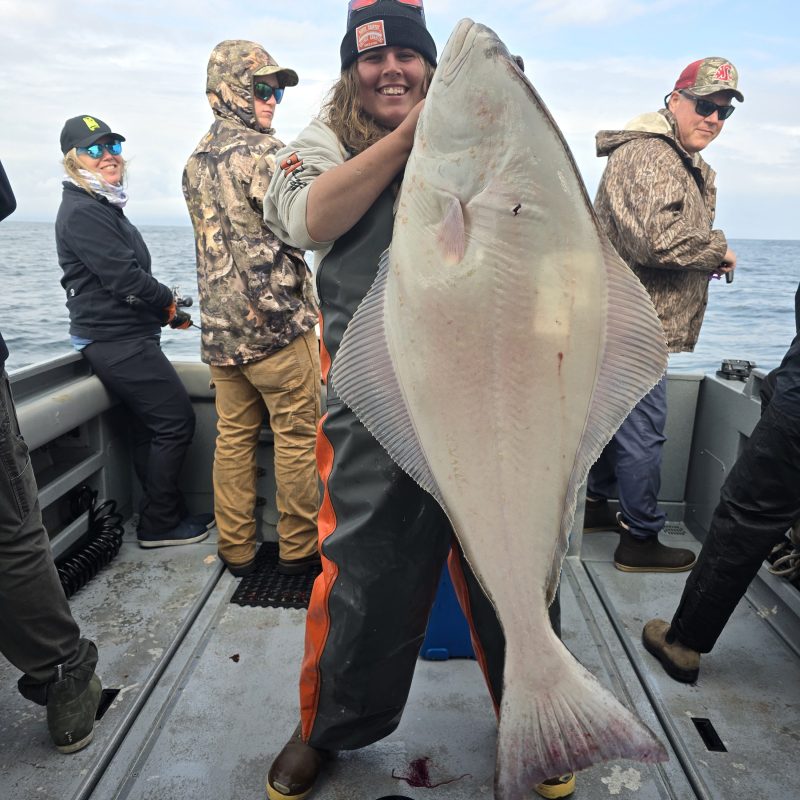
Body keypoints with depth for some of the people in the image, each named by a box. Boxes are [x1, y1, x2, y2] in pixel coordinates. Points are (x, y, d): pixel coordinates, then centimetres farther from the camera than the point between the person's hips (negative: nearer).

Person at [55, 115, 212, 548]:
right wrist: (169, 303, -5)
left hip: (121, 338, 10)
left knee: (149, 428, 14)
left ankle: (165, 515, 25)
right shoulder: (82, 212, -14)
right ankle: (159, 524, 3)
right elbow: (125, 278, -21)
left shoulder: (103, 207, 18)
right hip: (117, 341, -10)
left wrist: (165, 309, 4)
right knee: (177, 419, -7)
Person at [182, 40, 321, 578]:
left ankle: (236, 549, 21)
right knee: (298, 435, 2)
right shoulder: (262, 151, -9)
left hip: (220, 327, 8)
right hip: (277, 322, -8)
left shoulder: (196, 161, 17)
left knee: (234, 435, 12)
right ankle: (300, 547, 12)